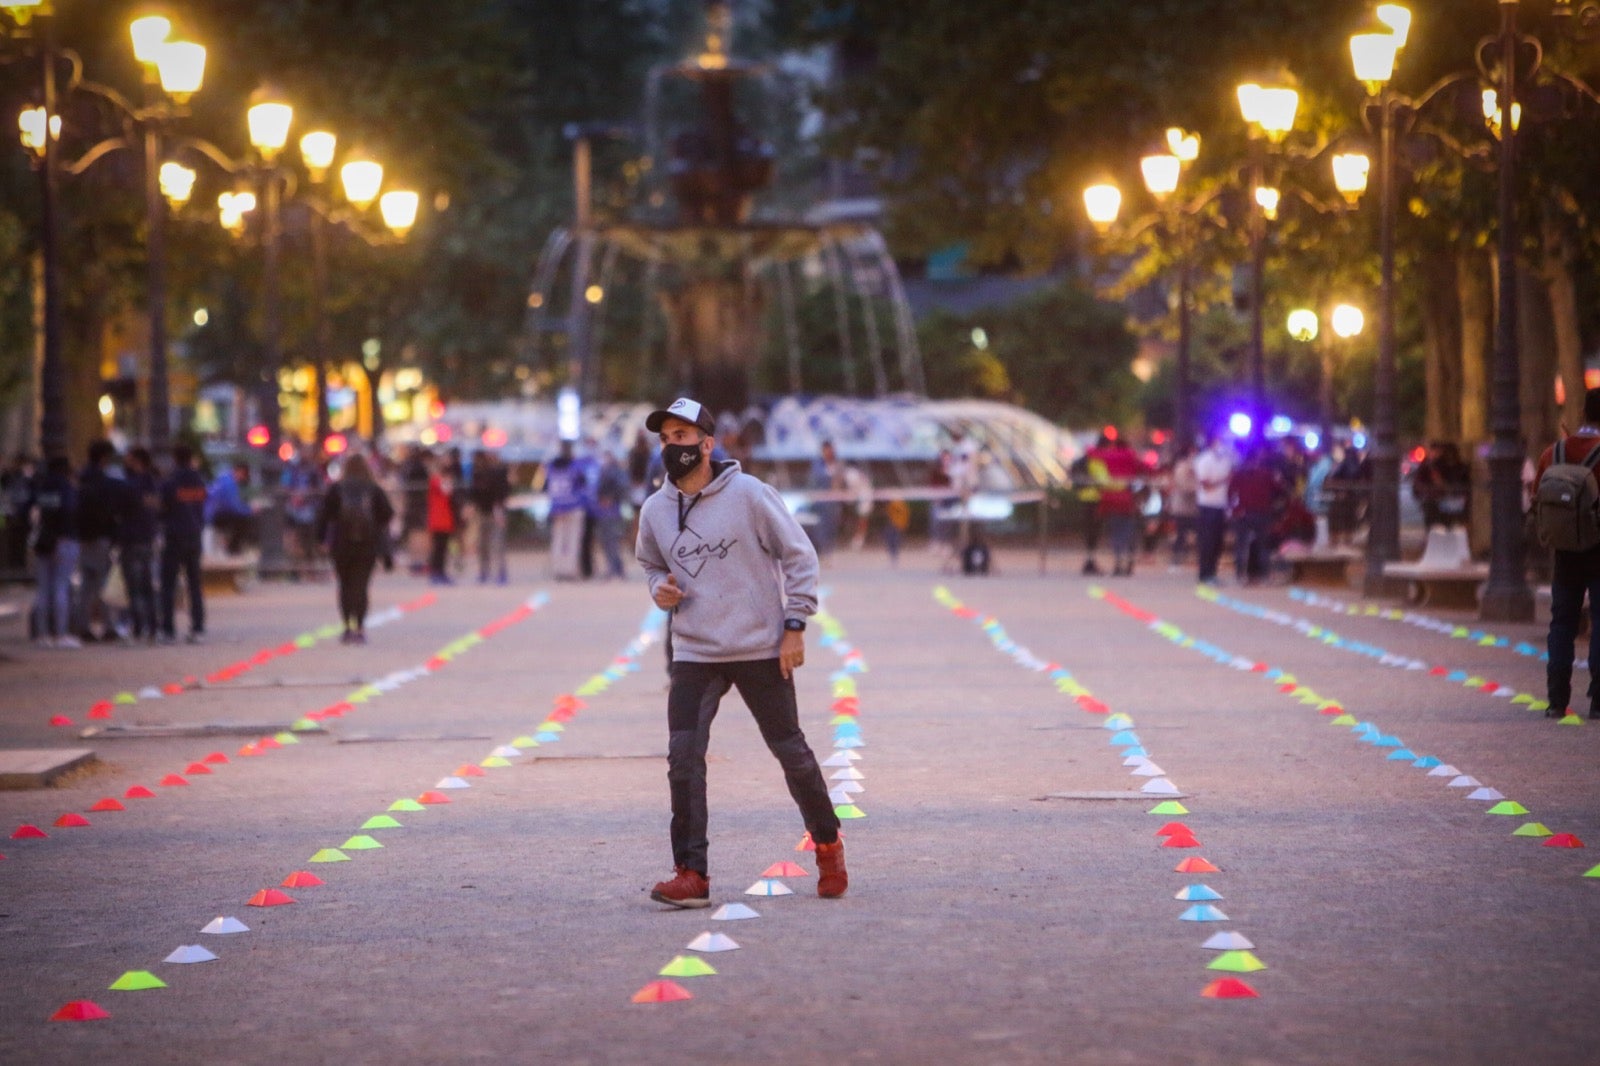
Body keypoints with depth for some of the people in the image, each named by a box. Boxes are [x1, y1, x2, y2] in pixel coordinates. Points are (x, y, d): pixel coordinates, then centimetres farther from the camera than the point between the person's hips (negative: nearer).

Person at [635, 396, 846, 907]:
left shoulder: (749, 493, -8)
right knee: (683, 758, -11)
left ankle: (827, 843, 29)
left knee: (790, 751, 6)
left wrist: (795, 625, -8)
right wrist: (661, 589, 1)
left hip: (762, 651, -3)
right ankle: (691, 874, -9)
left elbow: (799, 555, -3)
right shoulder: (655, 510, 4)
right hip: (694, 655, 3)